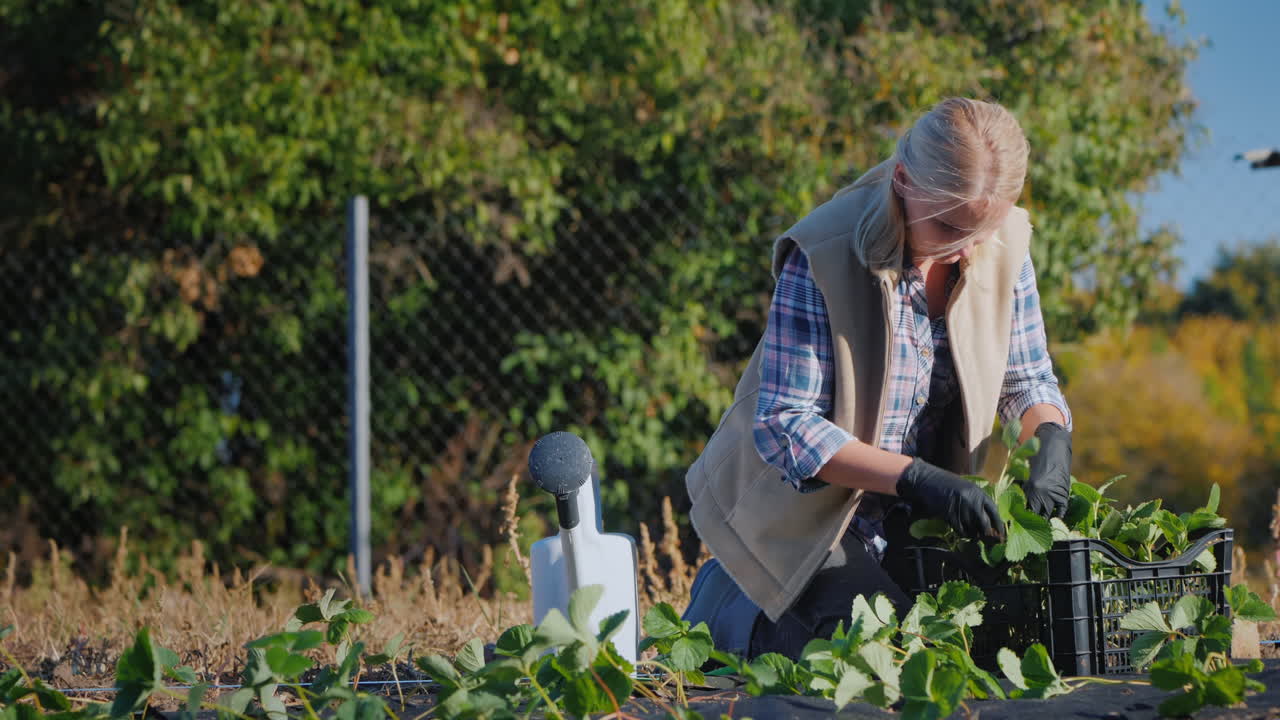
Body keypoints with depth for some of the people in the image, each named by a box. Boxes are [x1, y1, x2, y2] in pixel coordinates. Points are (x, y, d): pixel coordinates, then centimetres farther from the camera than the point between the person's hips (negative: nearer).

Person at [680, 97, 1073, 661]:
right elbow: (784, 426, -27)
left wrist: (1051, 440, -22)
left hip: (916, 521, 6)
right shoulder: (821, 256, -26)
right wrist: (917, 478, -37)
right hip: (804, 507, -6)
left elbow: (1028, 381, 2)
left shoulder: (1004, 244, -10)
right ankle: (727, 605, 9)